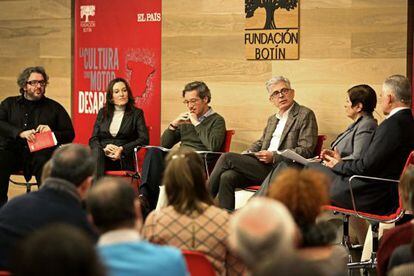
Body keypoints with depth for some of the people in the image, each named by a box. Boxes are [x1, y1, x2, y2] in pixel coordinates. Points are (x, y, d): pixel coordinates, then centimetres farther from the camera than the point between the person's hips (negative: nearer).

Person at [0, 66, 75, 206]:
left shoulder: (54, 107, 20)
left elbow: (70, 134, 17)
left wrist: (52, 132, -4)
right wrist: (20, 133, -13)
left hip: (40, 153, -1)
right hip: (12, 151, 1)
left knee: (44, 161, -36)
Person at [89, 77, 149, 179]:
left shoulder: (137, 113, 13)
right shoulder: (103, 113, 21)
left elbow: (144, 139, 0)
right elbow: (93, 140, 14)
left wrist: (122, 149, -14)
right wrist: (104, 147, -10)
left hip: (123, 160, -3)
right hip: (103, 154, 3)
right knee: (96, 151, -35)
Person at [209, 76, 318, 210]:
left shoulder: (305, 115, 0)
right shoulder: (272, 119, 25)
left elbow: (306, 151, -8)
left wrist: (274, 156, -16)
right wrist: (246, 154, 7)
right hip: (264, 166, 7)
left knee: (227, 158, -17)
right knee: (227, 177, -22)